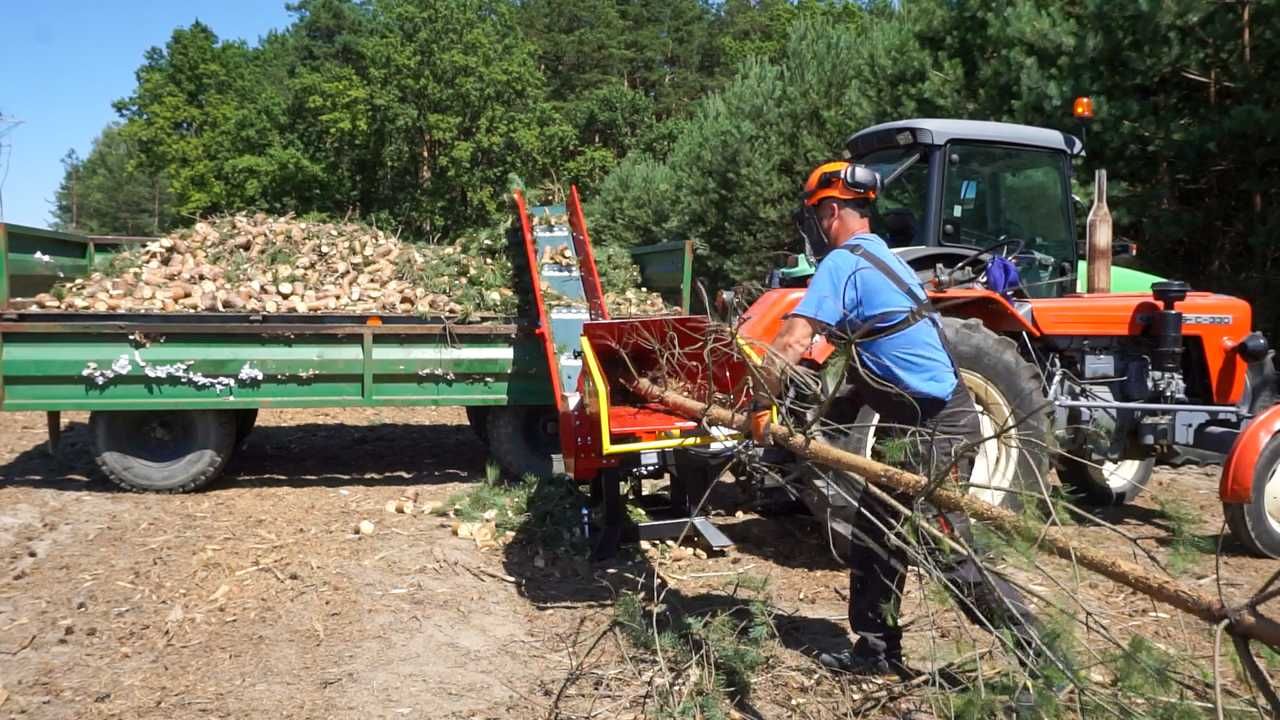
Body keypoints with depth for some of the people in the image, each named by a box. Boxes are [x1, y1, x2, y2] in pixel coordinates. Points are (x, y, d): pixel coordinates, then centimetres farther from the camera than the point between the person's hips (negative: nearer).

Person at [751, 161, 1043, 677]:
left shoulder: (842, 262, -15)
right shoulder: (879, 258, 16)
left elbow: (791, 344, -24)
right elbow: (869, 362, 20)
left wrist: (762, 405, -13)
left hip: (934, 426, -10)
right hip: (920, 421, 10)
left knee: (948, 553, -4)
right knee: (873, 532, 15)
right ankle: (876, 649, 25)